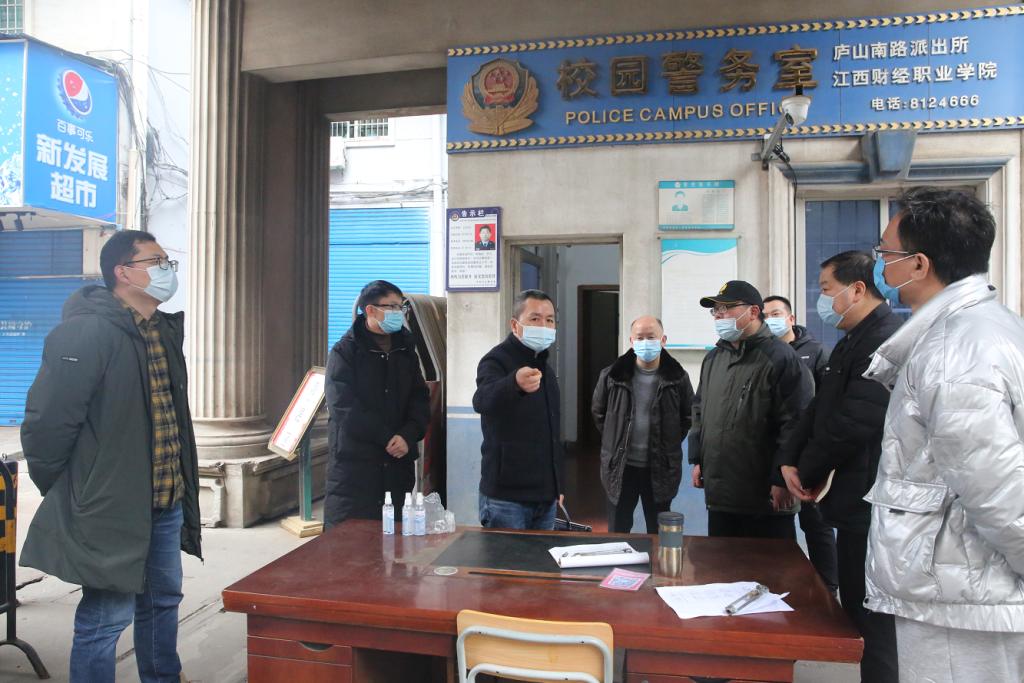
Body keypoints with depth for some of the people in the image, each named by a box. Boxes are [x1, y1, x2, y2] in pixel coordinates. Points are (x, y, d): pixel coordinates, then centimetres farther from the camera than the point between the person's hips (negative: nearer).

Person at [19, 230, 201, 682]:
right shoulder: (84, 334, -17)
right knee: (107, 618, 4)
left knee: (163, 600, 21)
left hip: (166, 504, 8)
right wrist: (61, 491, -5)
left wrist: (182, 485, 15)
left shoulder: (164, 331, 10)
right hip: (110, 508, -8)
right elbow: (46, 421, -18)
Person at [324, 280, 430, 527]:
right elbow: (344, 408, -12)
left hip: (398, 465, 5)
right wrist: (388, 438, -14)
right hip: (353, 463, -4)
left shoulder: (406, 351, 13)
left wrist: (408, 436, -12)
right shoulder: (344, 352, -3)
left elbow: (420, 400, 6)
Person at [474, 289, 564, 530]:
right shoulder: (497, 360, -12)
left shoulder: (545, 368, 14)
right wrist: (515, 383, -57)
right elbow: (482, 400, -36)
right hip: (506, 498, -8)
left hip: (545, 496, 8)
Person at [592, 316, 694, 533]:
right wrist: (615, 441, 7)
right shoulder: (612, 375, -5)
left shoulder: (677, 377, -5)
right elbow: (598, 412, 10)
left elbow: (689, 416, 7)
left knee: (658, 532, 14)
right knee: (617, 531, 13)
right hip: (620, 466, 0)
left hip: (660, 468, 0)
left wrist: (670, 444, 3)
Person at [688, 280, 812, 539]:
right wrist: (697, 459, 15)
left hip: (766, 497, -7)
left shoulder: (779, 358, -12)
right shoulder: (713, 358, 14)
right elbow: (699, 411, 21)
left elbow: (795, 423, -17)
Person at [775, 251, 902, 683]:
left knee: (869, 612, 1)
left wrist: (808, 473, -11)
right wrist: (789, 461, 0)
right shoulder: (852, 341, 15)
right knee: (856, 603, 19)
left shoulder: (886, 340, -18)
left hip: (866, 501, -10)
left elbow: (854, 422, -25)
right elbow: (819, 410, 15)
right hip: (853, 499, 10)